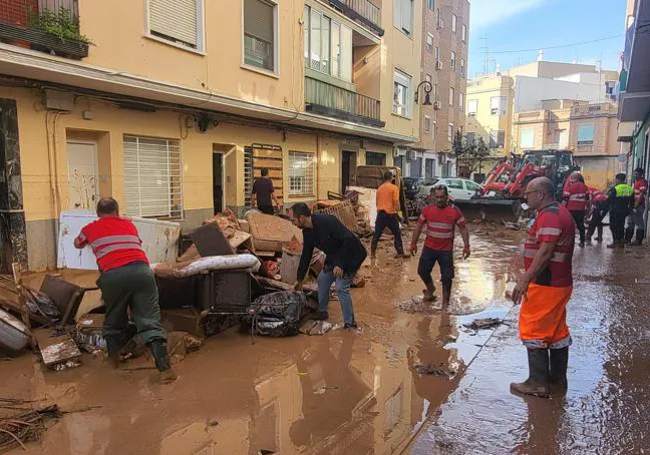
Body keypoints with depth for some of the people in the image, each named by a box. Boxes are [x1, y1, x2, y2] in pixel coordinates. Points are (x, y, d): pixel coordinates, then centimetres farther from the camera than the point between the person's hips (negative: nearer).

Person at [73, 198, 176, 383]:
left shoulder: (90, 228, 24)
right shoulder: (129, 224, 28)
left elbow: (77, 244, 48)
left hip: (113, 275, -1)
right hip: (141, 270, 1)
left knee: (114, 319, 22)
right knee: (149, 321, -3)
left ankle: (114, 357, 36)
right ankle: (165, 367, -12)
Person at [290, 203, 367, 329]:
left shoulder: (327, 221, -29)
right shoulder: (307, 232, -1)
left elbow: (348, 239, -31)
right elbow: (306, 256, 10)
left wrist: (340, 264, -30)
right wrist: (300, 280, 15)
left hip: (351, 255, -9)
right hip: (334, 257, 9)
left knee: (341, 287, -15)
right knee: (322, 280, 11)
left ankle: (350, 323, -3)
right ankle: (322, 312, 30)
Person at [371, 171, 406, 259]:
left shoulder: (379, 188, 11)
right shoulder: (394, 187, -6)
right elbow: (396, 201, -14)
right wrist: (397, 209, 2)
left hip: (380, 213, 5)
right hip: (390, 214, -5)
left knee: (377, 235, 8)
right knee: (397, 234, 11)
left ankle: (372, 254, 8)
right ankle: (400, 253, 15)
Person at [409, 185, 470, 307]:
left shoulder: (455, 211, -9)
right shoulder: (427, 210, -3)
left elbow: (463, 228, -3)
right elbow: (419, 227, 5)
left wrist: (466, 246, -12)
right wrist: (414, 243, 3)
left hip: (446, 250, -2)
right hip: (429, 248, 2)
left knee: (447, 277, 1)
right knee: (422, 271, 8)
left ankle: (445, 302, 17)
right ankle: (430, 289, 38)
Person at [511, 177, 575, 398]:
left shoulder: (549, 216, -18)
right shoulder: (561, 213, 15)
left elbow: (545, 252, -26)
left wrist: (525, 280, -25)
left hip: (545, 285, -10)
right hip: (560, 283, 10)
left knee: (534, 331, -1)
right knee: (557, 331, 18)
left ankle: (538, 383, 6)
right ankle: (558, 376, 29)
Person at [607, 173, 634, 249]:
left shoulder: (614, 189, -15)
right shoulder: (630, 189, 7)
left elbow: (609, 199, -13)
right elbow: (632, 202, 13)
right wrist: (630, 209, 23)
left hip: (615, 211, -6)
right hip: (624, 211, 6)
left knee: (614, 226, 2)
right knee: (621, 226, 15)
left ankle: (616, 242, 1)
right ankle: (621, 241, 19)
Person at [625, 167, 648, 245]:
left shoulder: (643, 182, -12)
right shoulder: (636, 182, 18)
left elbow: (641, 195, -18)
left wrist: (636, 206, -21)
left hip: (639, 206, -10)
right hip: (633, 205, 10)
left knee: (639, 223, -3)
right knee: (630, 223, 13)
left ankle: (639, 240, 1)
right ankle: (627, 239, 20)